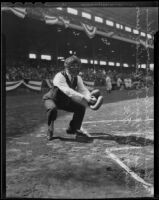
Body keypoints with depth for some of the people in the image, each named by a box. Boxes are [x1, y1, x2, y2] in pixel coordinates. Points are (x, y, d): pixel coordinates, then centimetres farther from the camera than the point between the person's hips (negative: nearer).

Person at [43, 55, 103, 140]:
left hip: (65, 101, 7)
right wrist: (84, 98, -55)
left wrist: (91, 98, -43)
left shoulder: (78, 78, -8)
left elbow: (83, 90, -20)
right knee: (52, 109, -38)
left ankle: (73, 128, 16)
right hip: (51, 99, -7)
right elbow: (68, 91, -45)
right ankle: (50, 130, -12)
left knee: (81, 107, -5)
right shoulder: (59, 76, -32)